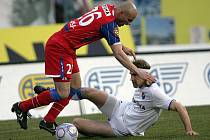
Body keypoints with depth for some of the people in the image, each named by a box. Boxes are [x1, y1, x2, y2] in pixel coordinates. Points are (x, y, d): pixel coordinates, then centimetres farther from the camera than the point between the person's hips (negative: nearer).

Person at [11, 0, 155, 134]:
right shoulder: (109, 23, -21)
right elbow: (118, 54, -21)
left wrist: (123, 47, 19)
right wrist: (138, 71, -20)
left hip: (67, 49, 10)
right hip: (59, 47, -10)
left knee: (75, 87, 11)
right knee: (63, 94, -9)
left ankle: (48, 121, 15)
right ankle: (22, 107, 5)